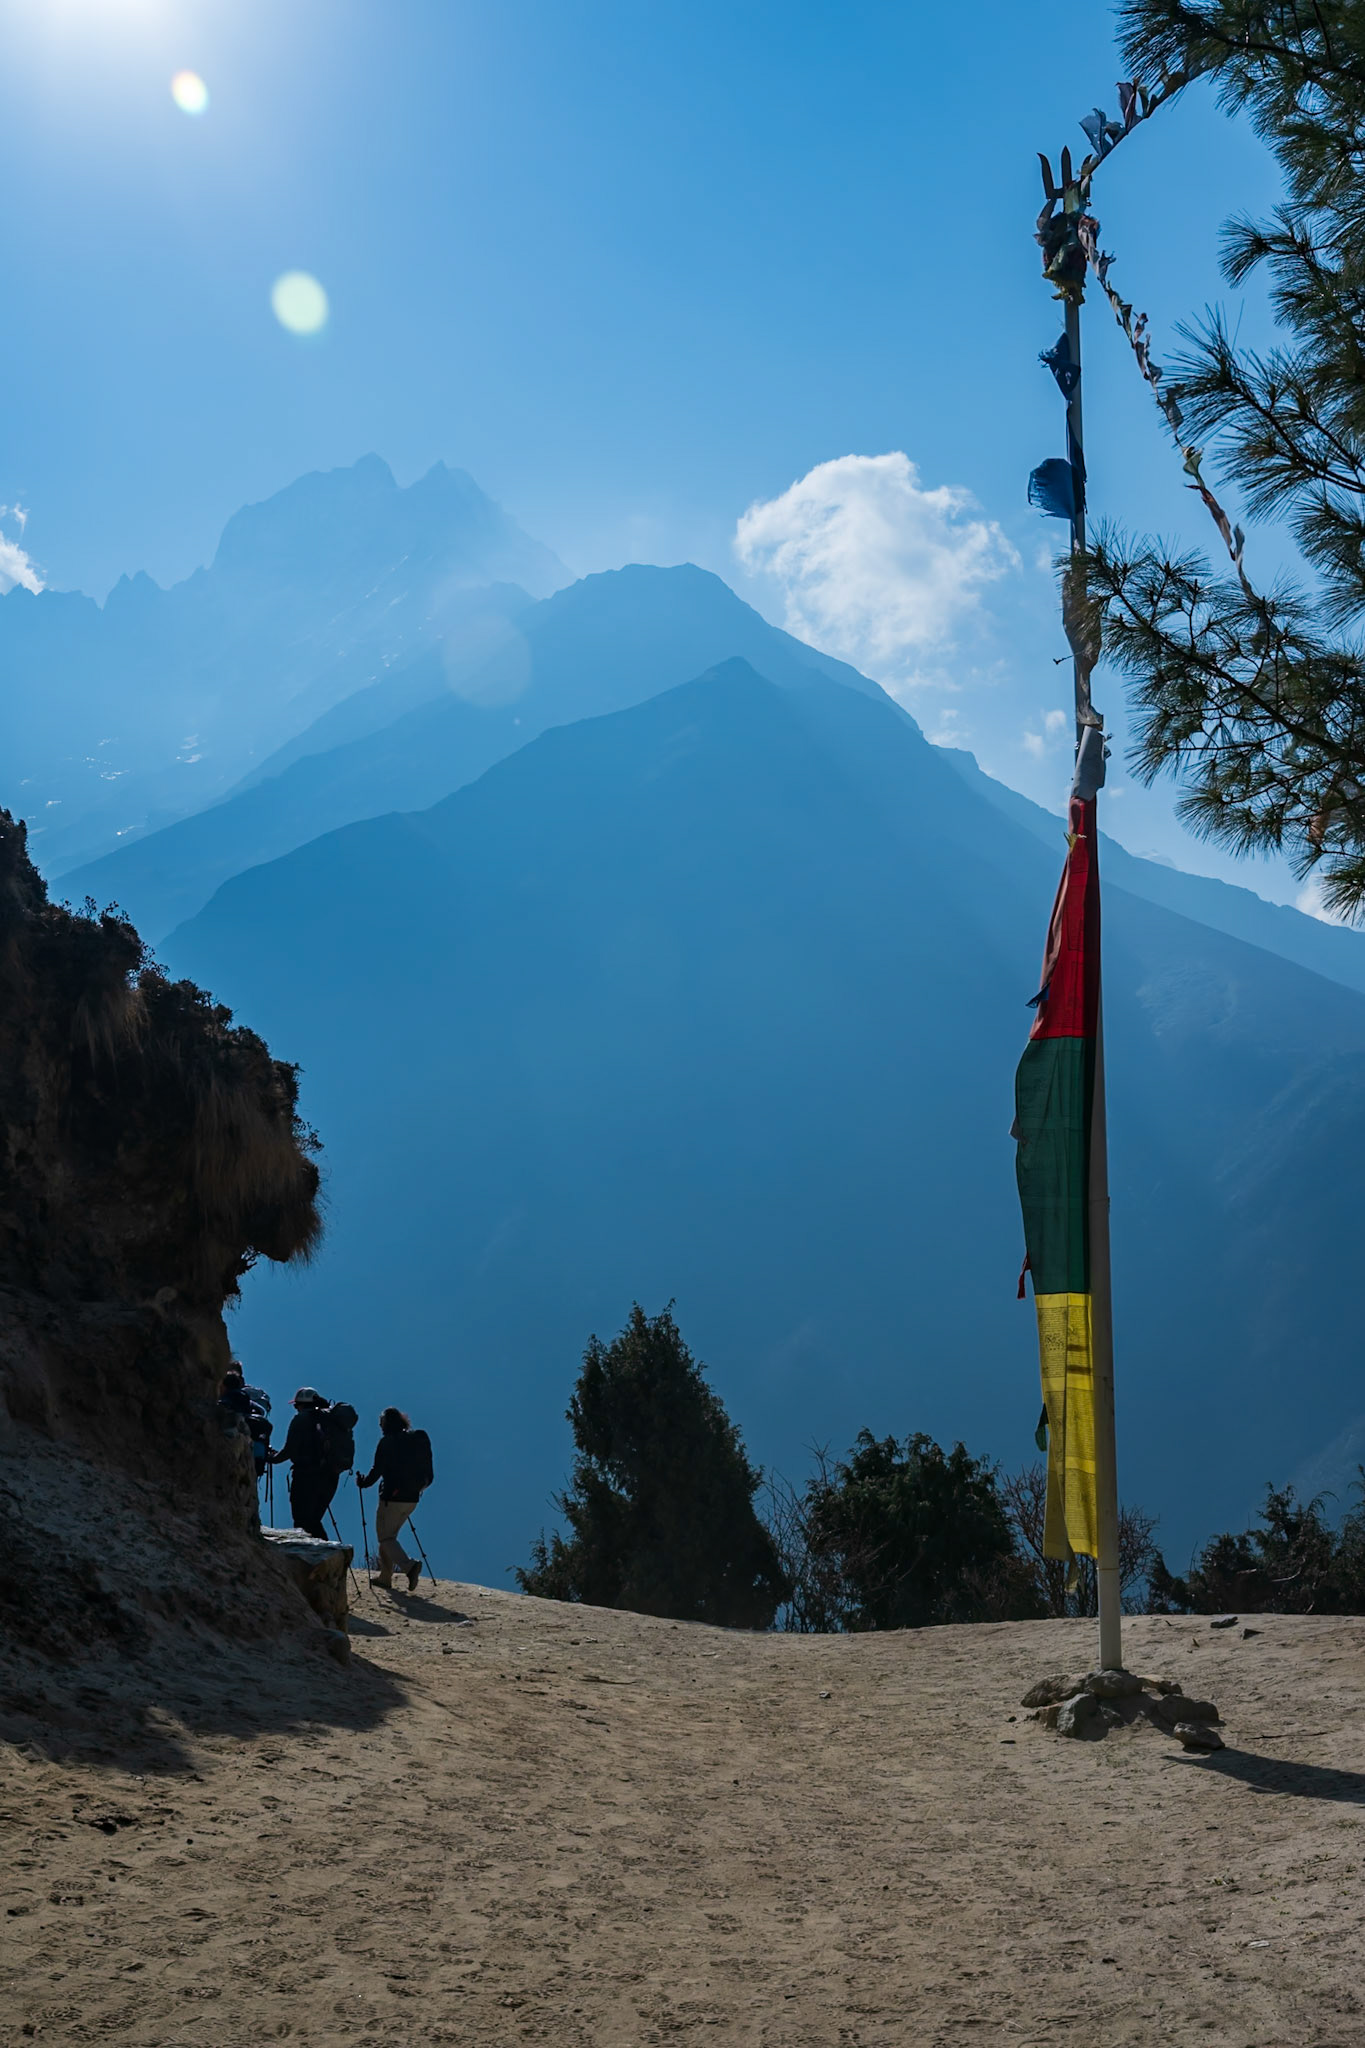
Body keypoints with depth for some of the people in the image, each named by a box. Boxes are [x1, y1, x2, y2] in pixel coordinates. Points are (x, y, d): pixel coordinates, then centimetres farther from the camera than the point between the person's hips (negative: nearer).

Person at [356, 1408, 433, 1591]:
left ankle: (409, 1565, -21)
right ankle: (385, 1577, 22)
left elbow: (377, 1470, -12)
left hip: (392, 1497, -7)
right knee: (389, 1535, 20)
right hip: (412, 1498, 7)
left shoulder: (387, 1443, -10)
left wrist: (363, 1481, 6)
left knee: (386, 1537, 2)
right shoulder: (418, 1441, 8)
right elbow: (428, 1474, 11)